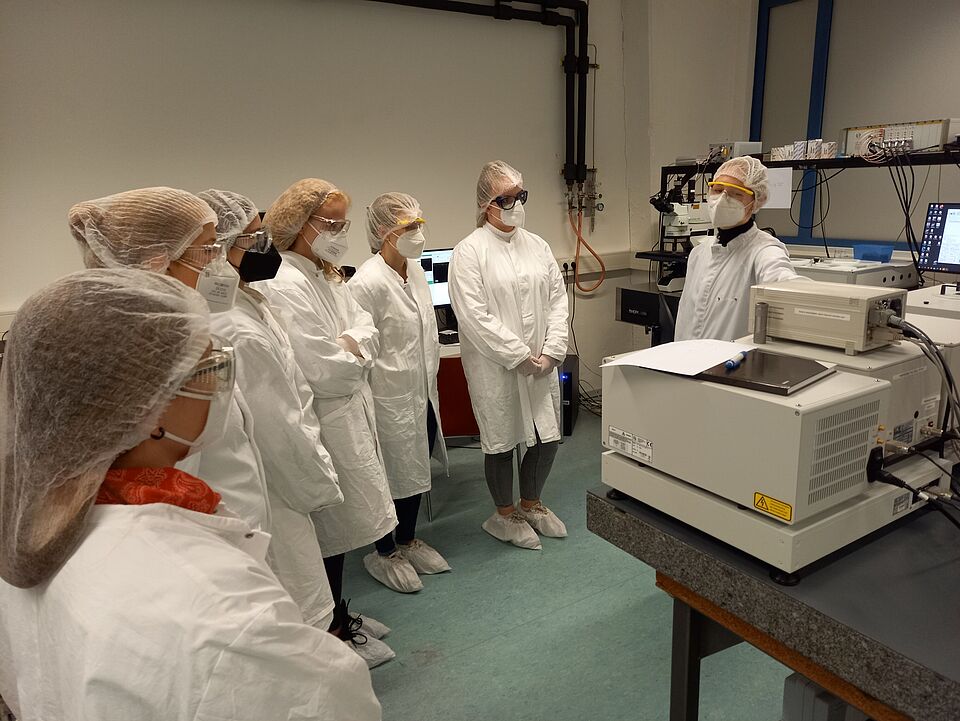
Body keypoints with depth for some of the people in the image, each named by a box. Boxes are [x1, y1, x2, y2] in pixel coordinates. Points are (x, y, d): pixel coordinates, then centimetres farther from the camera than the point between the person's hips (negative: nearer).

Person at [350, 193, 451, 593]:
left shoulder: (416, 271, 5)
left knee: (417, 469, 20)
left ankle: (408, 541, 42)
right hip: (390, 398, -8)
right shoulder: (367, 283, -21)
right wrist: (367, 405, -16)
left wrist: (431, 385, 17)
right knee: (392, 474, 8)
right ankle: (383, 553, 31)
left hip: (423, 392, 8)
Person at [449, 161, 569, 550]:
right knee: (502, 441, 9)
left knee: (547, 437, 13)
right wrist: (519, 356, -16)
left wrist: (551, 351, -5)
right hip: (495, 367, -5)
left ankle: (531, 504, 38)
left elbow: (558, 299, 7)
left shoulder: (537, 245, 9)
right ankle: (505, 515, 32)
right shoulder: (470, 251, -10)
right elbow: (474, 316, -17)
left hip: (541, 363, 6)